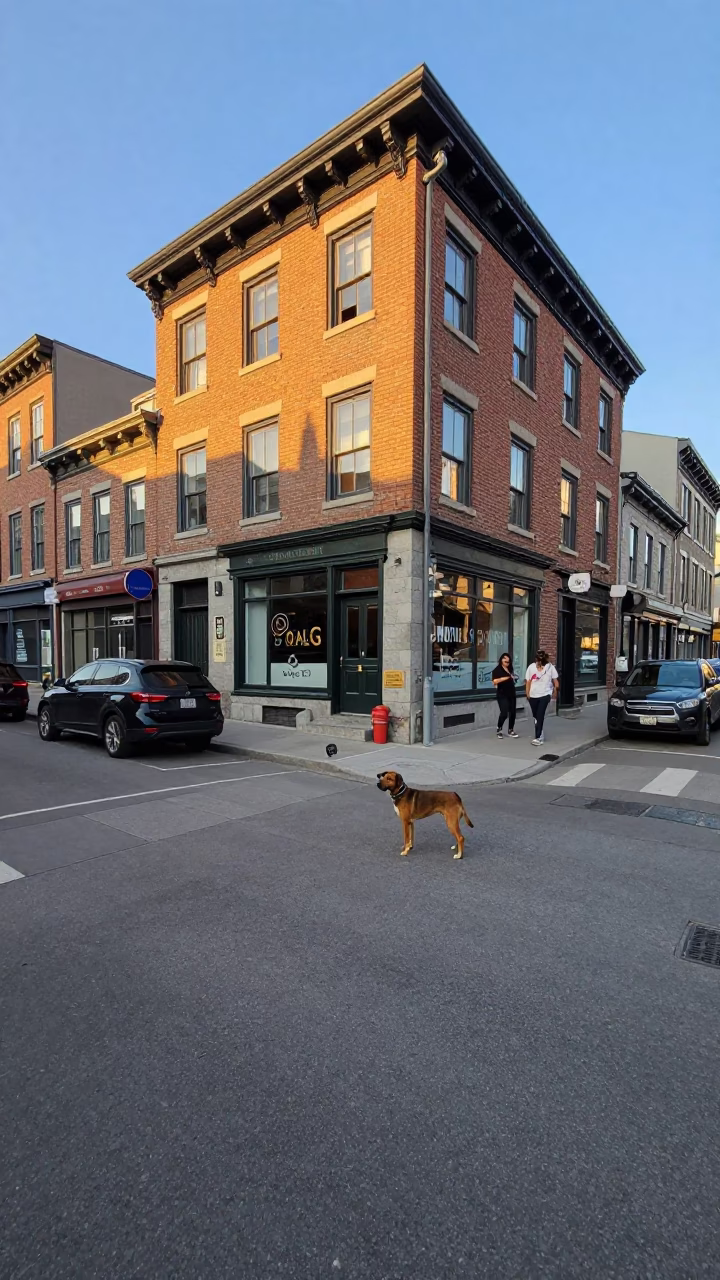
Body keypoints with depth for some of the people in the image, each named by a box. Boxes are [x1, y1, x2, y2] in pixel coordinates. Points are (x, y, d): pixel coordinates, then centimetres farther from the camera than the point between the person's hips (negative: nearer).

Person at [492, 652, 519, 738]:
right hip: (502, 695, -7)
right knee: (504, 713, -13)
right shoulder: (497, 670, -6)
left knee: (512, 713, 6)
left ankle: (510, 731, 18)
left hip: (511, 694, 7)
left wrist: (513, 678, 7)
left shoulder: (510, 670, 14)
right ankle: (499, 729, 10)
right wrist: (505, 678, -24)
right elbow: (494, 681, -19)